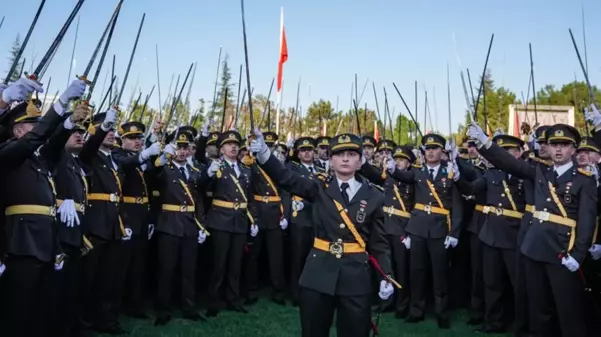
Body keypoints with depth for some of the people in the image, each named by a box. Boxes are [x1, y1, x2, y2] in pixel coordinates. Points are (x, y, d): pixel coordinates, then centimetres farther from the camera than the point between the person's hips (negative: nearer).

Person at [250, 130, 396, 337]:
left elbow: (379, 243, 4)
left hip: (356, 277, 0)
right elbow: (285, 178, -11)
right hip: (318, 274, 1)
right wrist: (263, 153, -27)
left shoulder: (374, 196, 1)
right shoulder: (320, 188, 1)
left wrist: (387, 277, -7)